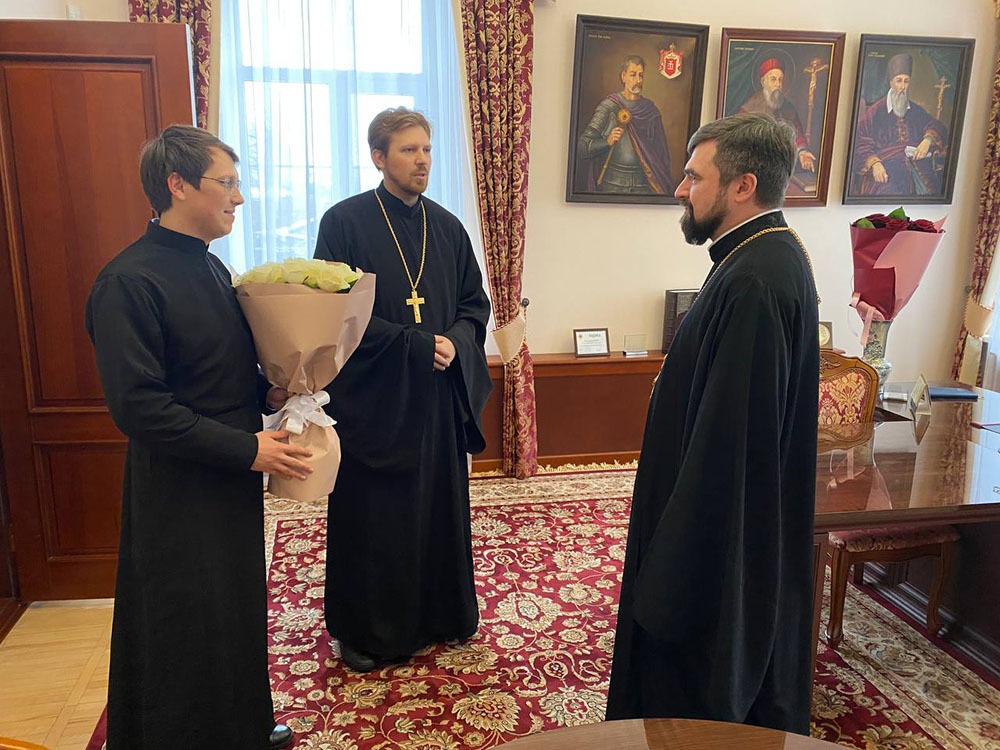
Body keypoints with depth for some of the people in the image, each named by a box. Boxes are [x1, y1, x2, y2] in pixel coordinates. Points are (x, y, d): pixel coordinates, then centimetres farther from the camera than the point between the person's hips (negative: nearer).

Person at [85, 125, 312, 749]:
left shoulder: (210, 266, 8)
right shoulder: (129, 282, -20)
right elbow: (137, 405, -23)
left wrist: (267, 391, -2)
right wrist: (246, 448, -22)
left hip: (231, 477, 9)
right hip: (178, 494, -8)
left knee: (237, 611, 22)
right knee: (189, 632, 8)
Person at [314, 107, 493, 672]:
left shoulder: (448, 228, 9)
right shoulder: (344, 223, -5)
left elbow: (476, 303, 12)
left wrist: (455, 343, -9)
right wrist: (416, 344, -16)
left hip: (440, 396, 5)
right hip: (372, 397, -4)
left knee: (442, 505, 12)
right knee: (371, 518, 5)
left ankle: (441, 615, 31)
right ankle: (365, 630, 25)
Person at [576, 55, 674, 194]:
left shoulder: (651, 111, 7)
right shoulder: (608, 106, -2)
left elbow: (661, 152, 13)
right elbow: (582, 146, -7)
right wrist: (607, 141, -24)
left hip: (643, 185, 2)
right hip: (612, 183, -2)